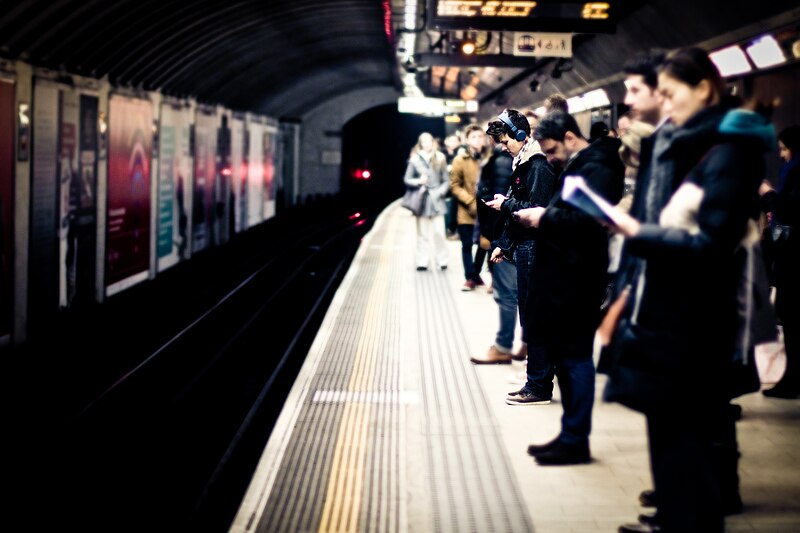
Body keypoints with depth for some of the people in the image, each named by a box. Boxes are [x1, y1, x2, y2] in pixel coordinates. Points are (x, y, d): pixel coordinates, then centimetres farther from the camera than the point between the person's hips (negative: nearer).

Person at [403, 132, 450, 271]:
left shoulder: (440, 159, 7)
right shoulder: (415, 159, 3)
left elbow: (446, 181, 9)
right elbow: (406, 179, 6)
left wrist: (440, 192, -7)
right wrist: (418, 181, -11)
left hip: (436, 200, 0)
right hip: (421, 200, 0)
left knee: (438, 231, -5)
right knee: (422, 232, 1)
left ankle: (442, 260, 6)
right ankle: (422, 261, 7)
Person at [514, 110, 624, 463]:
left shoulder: (596, 169, -13)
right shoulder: (576, 166, 18)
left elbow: (589, 220, -26)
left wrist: (546, 217, -17)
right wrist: (541, 217, 3)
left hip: (578, 278, -10)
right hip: (562, 275, 10)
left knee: (574, 355, -4)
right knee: (560, 353, 13)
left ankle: (575, 441, 4)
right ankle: (570, 434, 22)